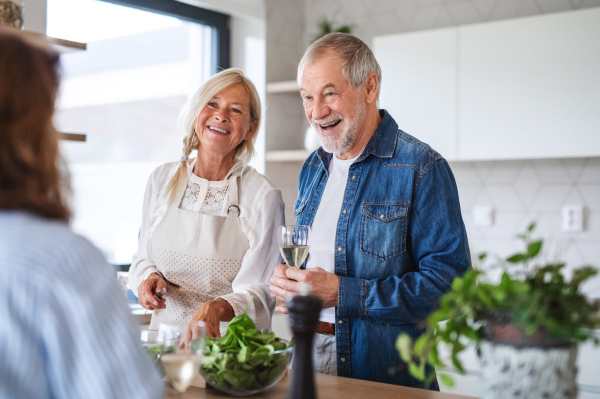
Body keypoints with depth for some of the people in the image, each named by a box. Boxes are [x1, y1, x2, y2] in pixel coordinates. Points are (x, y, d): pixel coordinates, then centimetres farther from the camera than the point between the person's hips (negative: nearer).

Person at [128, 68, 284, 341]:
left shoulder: (263, 196, -7)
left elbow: (259, 291, -10)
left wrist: (216, 308, -29)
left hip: (231, 345, -3)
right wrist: (148, 278, -4)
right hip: (165, 334, 4)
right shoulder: (162, 179, 6)